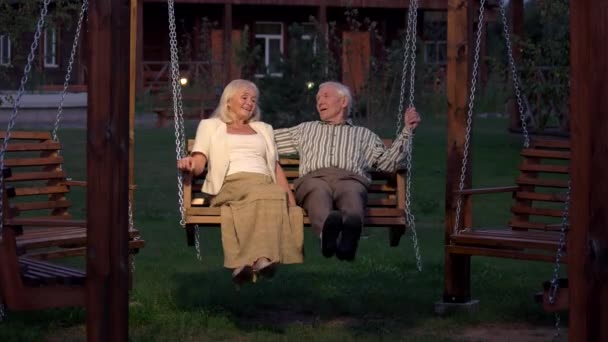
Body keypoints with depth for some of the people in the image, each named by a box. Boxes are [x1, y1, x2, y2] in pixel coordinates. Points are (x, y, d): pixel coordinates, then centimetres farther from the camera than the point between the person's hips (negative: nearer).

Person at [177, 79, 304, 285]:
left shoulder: (264, 129, 36)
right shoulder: (210, 126, 26)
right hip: (230, 184, -3)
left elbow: (276, 167, 28)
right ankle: (260, 260, -57)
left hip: (265, 184, 3)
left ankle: (256, 260, -58)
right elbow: (199, 163, 12)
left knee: (277, 196, -39)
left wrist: (290, 197, 11)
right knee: (262, 196, -40)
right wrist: (189, 164, -14)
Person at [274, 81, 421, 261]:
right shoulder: (305, 129, 41)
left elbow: (388, 162, 23)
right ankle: (329, 227, -74)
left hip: (351, 178, 0)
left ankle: (349, 234, -74)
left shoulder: (363, 134, 35)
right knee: (319, 191, -40)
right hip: (313, 178, 0)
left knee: (351, 193, -40)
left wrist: (407, 131, 17)